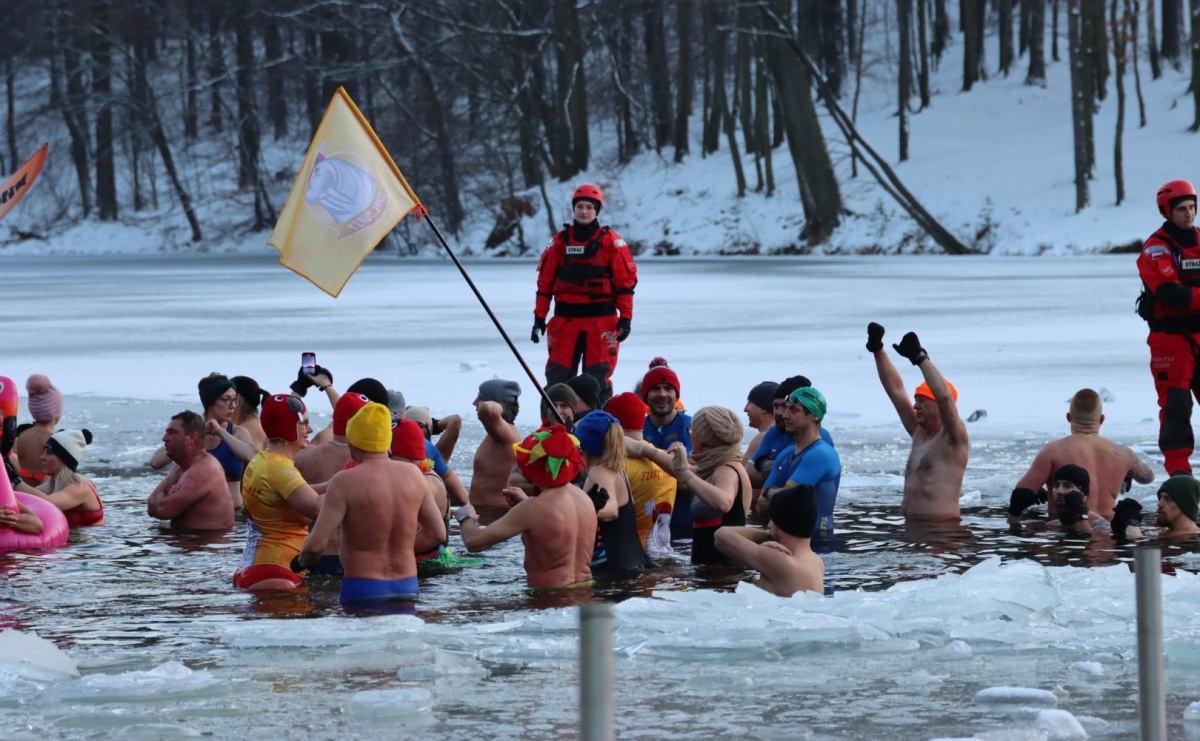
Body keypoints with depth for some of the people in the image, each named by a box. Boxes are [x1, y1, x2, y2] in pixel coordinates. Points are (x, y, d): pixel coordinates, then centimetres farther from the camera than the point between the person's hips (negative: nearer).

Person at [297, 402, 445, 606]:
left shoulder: (345, 482, -11)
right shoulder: (413, 474, 3)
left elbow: (317, 544, -15)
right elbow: (439, 533, 10)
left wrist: (302, 559, 6)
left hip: (362, 591, -4)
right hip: (407, 588, 5)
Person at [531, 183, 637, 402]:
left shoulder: (611, 241, 0)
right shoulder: (560, 241, 8)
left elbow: (626, 280, -1)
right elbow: (545, 281, 9)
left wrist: (625, 318, -7)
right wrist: (539, 317, 4)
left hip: (601, 318, -3)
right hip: (565, 318, 3)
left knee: (598, 378, -4)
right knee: (557, 377, 1)